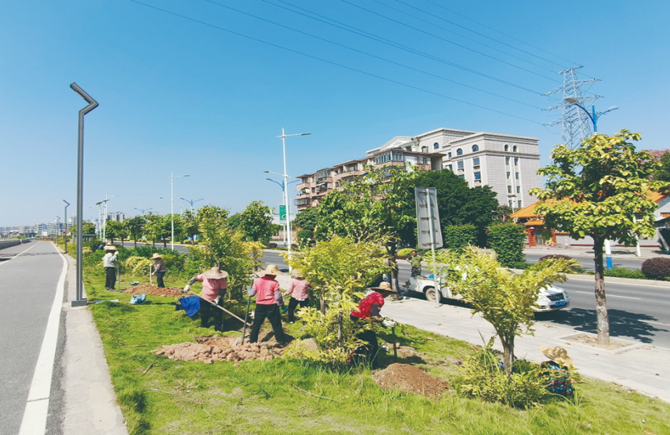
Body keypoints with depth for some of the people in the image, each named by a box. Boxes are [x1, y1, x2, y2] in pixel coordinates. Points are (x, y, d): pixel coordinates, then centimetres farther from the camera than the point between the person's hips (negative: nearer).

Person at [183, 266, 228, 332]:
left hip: (215, 300, -5)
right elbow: (195, 278, -1)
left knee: (217, 315, 1)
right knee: (203, 313, 23)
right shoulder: (205, 276, -14)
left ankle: (218, 329, 19)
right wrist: (188, 285, -7)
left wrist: (217, 298, -29)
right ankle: (203, 326, 46)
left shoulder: (221, 280, -25)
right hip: (205, 299, 5)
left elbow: (223, 291, -21)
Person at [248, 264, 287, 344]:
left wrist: (249, 291, 28)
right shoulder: (274, 283, -10)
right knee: (276, 324, 8)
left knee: (256, 324, 15)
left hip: (260, 306, 3)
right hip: (271, 306, -3)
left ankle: (252, 340, 20)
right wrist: (281, 304, 7)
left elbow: (251, 293, 6)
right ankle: (281, 340, 14)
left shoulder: (257, 281, 0)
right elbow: (278, 296, -9)